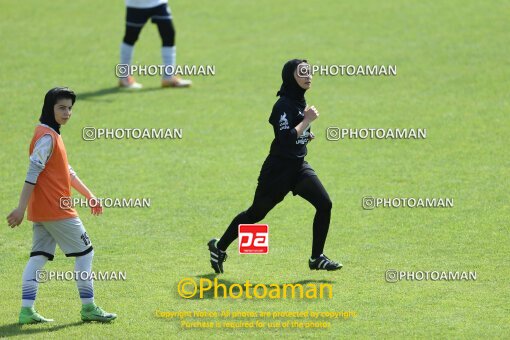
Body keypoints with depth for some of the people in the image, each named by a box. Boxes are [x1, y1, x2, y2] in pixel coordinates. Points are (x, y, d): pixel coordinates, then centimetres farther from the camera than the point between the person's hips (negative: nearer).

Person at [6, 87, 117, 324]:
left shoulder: (52, 135, 16)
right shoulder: (47, 137, -15)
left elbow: (67, 171, 22)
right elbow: (32, 173, -21)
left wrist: (89, 195, 22)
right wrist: (21, 209, -24)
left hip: (41, 211, 9)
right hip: (56, 209, -9)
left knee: (39, 257, 6)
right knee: (85, 252, 1)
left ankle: (27, 310, 2)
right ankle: (88, 308, 6)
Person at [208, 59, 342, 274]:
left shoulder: (300, 102, 9)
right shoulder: (284, 105, -19)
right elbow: (286, 139, -30)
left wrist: (306, 135, 7)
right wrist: (307, 120, -24)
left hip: (299, 166, 8)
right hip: (279, 168, -8)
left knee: (324, 204, -7)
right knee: (256, 213, 5)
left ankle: (317, 258, 3)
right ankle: (219, 247, 24)